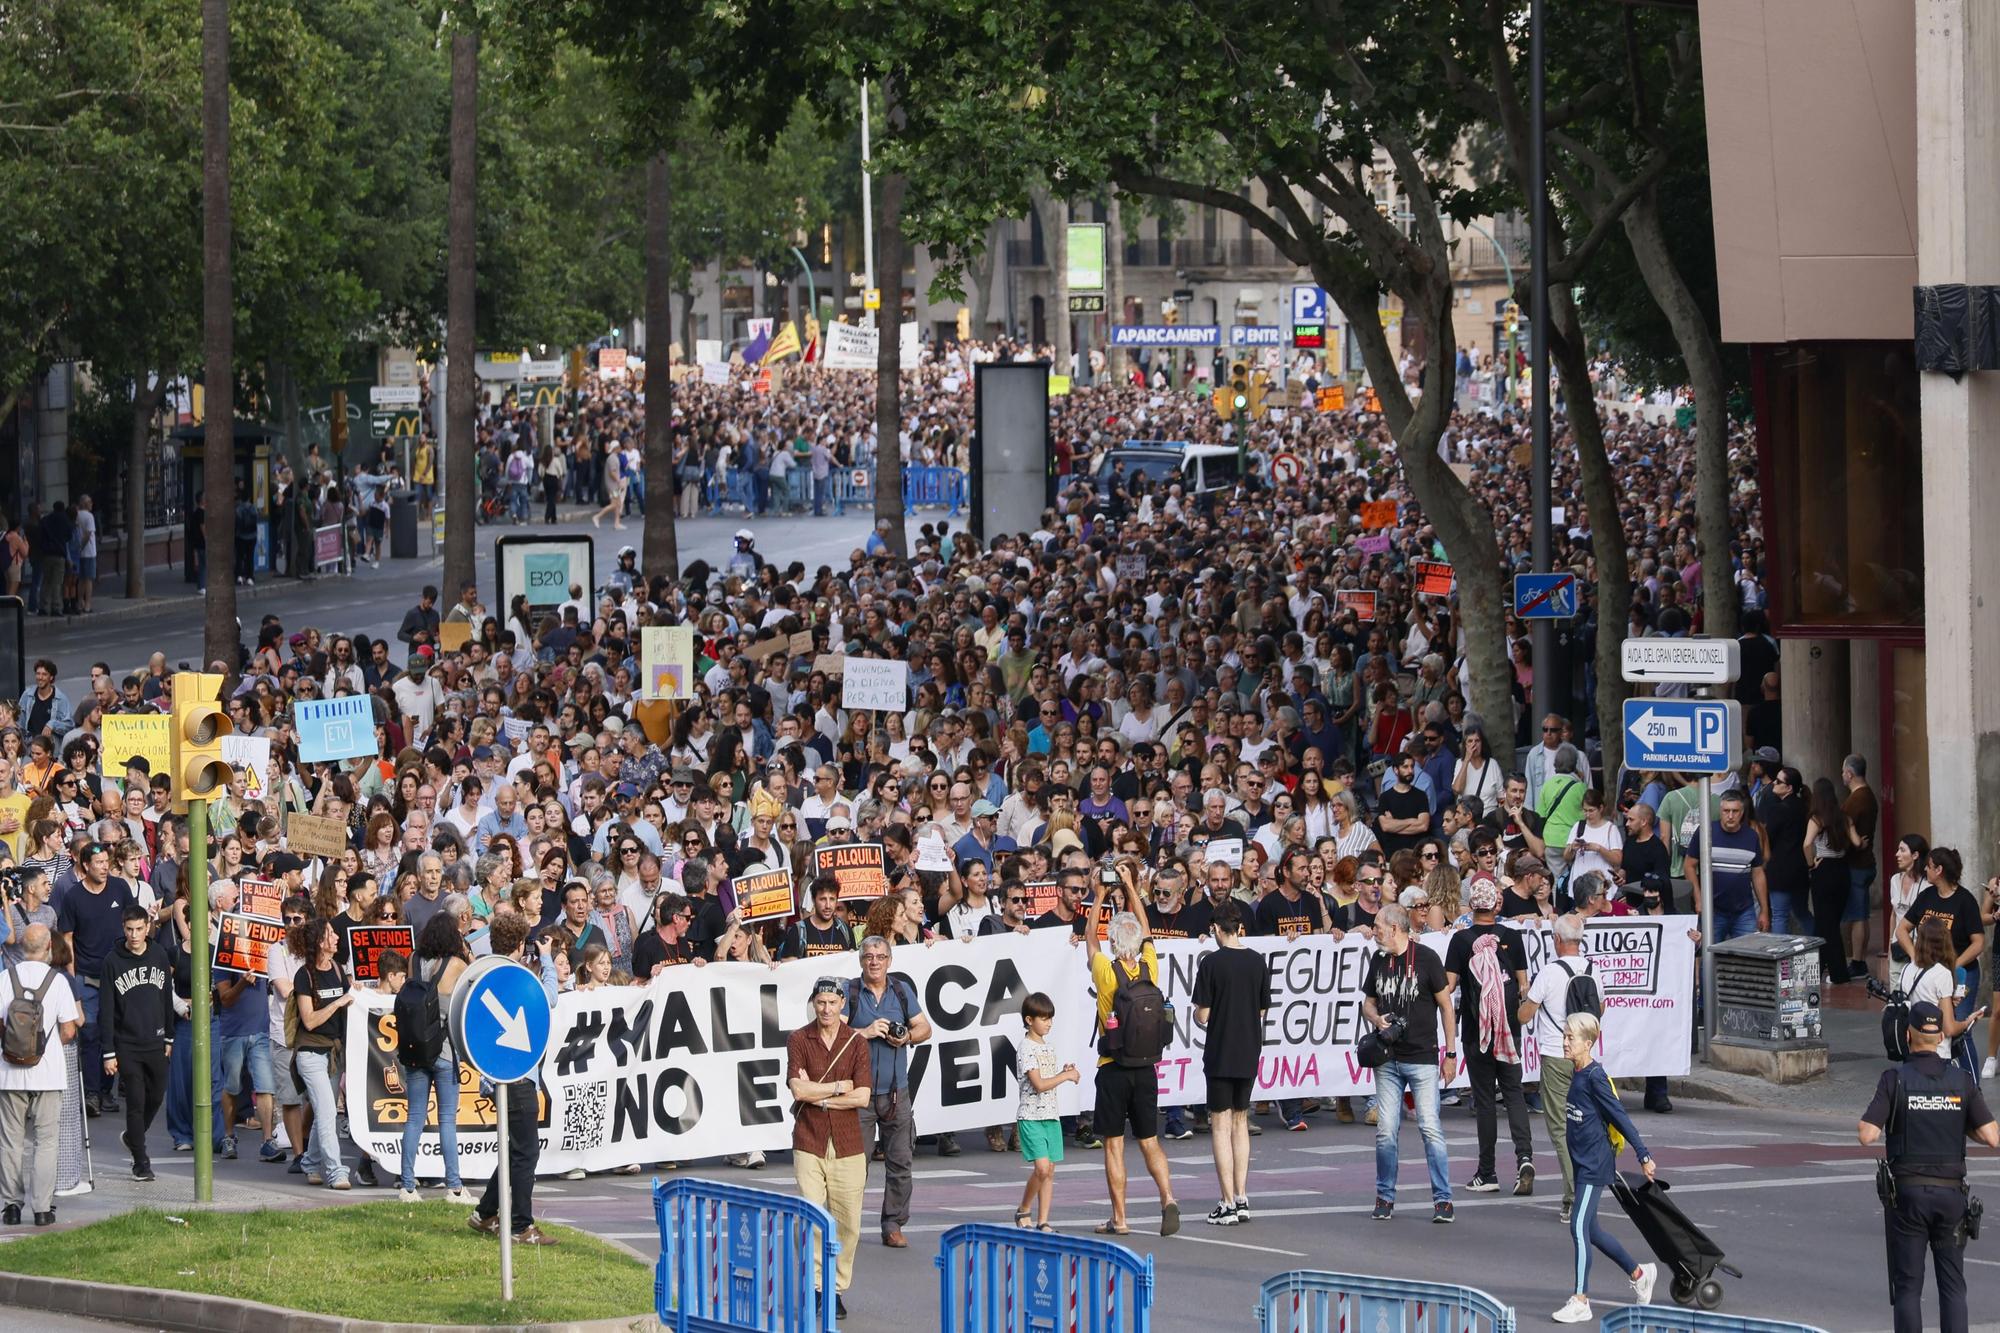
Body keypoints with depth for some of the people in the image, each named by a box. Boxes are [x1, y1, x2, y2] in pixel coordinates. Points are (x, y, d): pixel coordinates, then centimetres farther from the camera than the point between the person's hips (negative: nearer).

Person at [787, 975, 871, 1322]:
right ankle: (815, 1287, -1)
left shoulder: (857, 1043, 4)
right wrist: (839, 1088, -6)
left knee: (847, 1222, 1)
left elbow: (862, 1096, -6)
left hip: (847, 1145, 1)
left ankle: (837, 1290, 11)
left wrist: (819, 1096, -8)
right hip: (809, 1143, -1)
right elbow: (799, 1089, -9)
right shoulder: (799, 1040, 3)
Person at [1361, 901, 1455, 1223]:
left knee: (1430, 1127, -9)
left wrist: (1450, 1054, -2)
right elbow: (1368, 1003, 20)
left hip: (1422, 1059, -4)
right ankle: (1385, 1197, 13)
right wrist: (1377, 1020, -5)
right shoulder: (1378, 960, 10)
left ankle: (1443, 1199, -5)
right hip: (1388, 1060, 4)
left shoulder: (1425, 958, -5)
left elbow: (1446, 1005, -1)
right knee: (1385, 1131, 2)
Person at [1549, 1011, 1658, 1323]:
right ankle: (1639, 1274, 32)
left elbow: (1620, 1117, -16)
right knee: (1589, 1230, 16)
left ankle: (1580, 1302, -7)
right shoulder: (1577, 1074, 10)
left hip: (1595, 1165, -10)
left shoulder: (1595, 1077, -16)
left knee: (1579, 1227, -10)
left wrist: (1644, 1156, -15)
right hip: (1583, 1162, 10)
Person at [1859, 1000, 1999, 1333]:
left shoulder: (1895, 1080, -8)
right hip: (1951, 1192, 2)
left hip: (1907, 1193, -2)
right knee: (1952, 1283, 7)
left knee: (1908, 1284, 3)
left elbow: (1867, 1136, -15)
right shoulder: (1961, 1081, 0)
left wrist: (1863, 1125, 8)